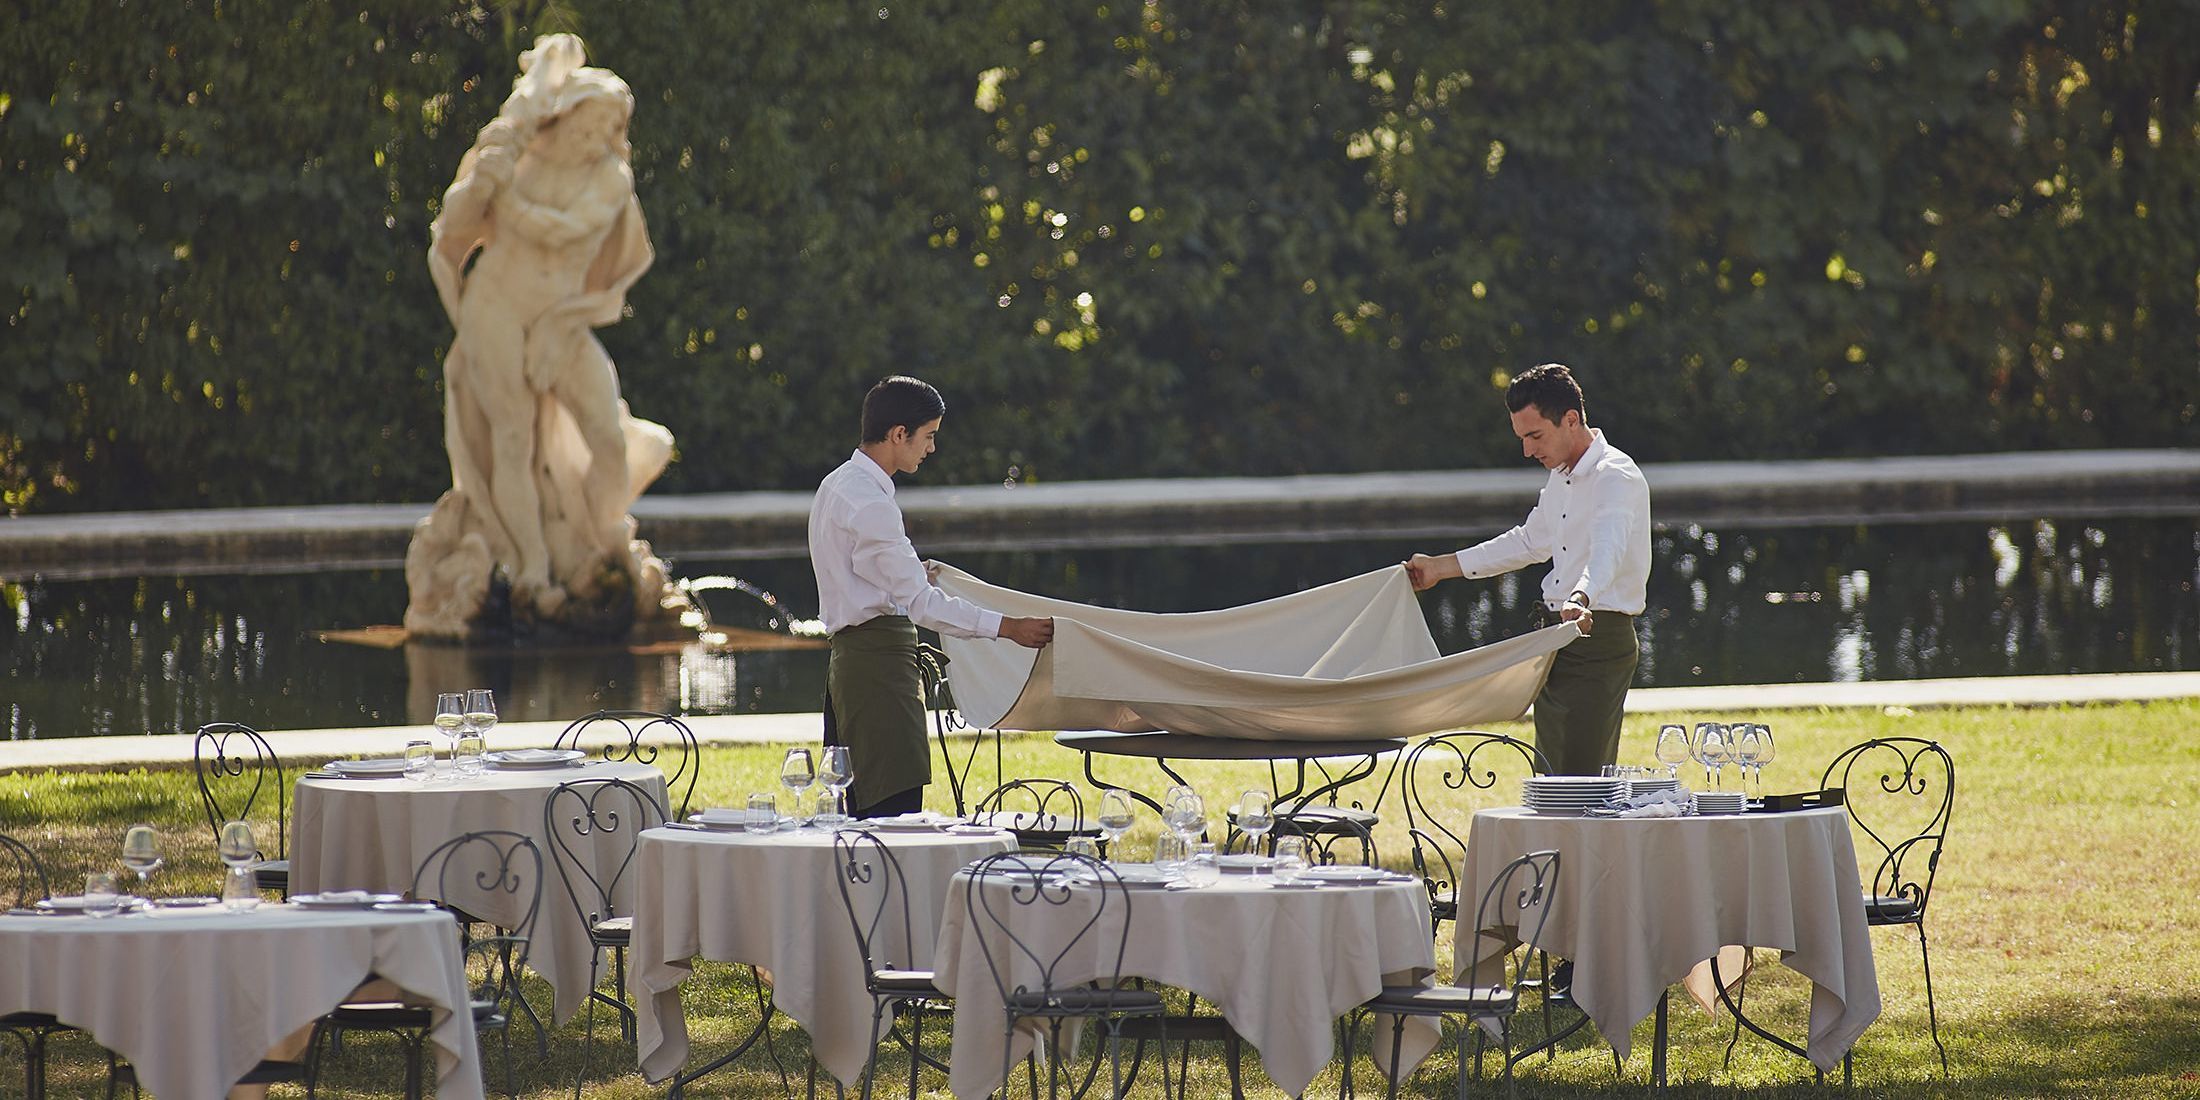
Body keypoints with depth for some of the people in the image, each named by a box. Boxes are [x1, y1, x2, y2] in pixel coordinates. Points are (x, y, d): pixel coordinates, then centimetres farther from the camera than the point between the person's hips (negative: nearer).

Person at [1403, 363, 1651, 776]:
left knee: (1581, 778, -15)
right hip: (1558, 641, 9)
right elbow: (1530, 542, 32)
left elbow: (1607, 551, -34)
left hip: (1600, 640, -9)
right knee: (1551, 779, 5)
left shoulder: (1617, 478, -15)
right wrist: (1441, 567, 34)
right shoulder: (1560, 479, 16)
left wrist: (1579, 599, -54)